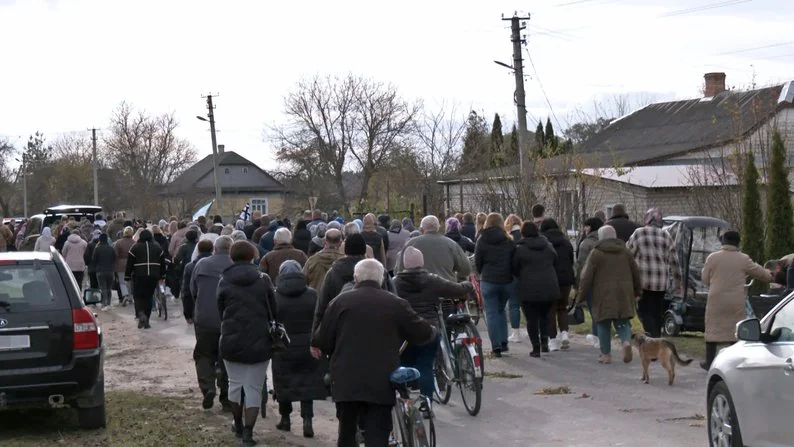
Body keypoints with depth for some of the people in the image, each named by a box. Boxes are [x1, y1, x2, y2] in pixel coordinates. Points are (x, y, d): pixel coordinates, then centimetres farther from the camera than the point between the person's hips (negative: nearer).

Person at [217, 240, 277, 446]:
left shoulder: (224, 282, -1)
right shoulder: (263, 281, -5)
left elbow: (220, 312, 6)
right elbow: (273, 312, 1)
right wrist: (272, 332, 15)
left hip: (231, 342, 2)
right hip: (259, 342, -1)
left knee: (235, 383, 19)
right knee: (254, 387, 4)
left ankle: (238, 426, 31)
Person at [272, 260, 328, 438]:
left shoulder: (274, 296, -5)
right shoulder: (312, 295, -2)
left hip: (283, 348, -1)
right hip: (308, 347, 1)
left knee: (284, 383, 13)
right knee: (308, 383, 6)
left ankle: (285, 419, 23)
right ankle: (307, 420, -5)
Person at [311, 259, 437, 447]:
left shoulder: (341, 302, 2)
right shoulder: (396, 304, 2)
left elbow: (324, 338, 7)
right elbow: (422, 332, 8)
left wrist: (317, 346, 30)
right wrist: (433, 332, 31)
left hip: (347, 380, 1)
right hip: (381, 382, -1)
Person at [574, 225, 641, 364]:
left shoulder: (596, 254, -4)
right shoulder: (625, 252, 10)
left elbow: (586, 277, -5)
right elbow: (636, 273, 15)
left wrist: (581, 296, 3)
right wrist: (637, 291, 29)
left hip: (603, 296, -3)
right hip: (624, 295, 4)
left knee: (603, 324, 7)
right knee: (622, 322, 11)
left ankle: (606, 354, 9)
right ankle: (626, 341, -17)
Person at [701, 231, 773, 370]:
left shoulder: (712, 258, -3)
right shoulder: (744, 259, -2)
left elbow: (705, 280, 6)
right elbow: (760, 273, 12)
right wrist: (769, 275, 35)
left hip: (716, 300, 0)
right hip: (736, 302, 0)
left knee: (713, 329, 9)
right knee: (735, 330, 7)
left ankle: (709, 362, 13)